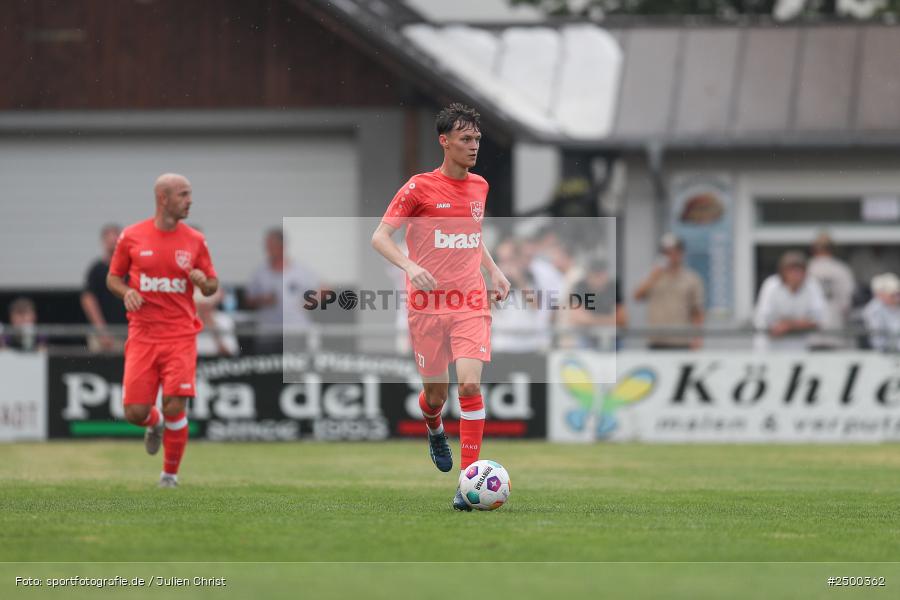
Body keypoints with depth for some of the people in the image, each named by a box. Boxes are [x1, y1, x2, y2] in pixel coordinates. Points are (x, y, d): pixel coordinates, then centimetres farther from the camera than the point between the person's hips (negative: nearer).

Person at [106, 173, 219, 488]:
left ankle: (170, 474, 8)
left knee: (175, 408, -11)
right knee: (135, 412, -5)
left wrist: (204, 282, -12)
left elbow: (212, 286, 11)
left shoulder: (195, 240, 4)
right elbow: (113, 277, 11)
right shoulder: (132, 237, 1)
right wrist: (127, 292, -11)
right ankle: (155, 424, 33)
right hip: (142, 335, 0)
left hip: (180, 335, 0)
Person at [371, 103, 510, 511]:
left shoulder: (479, 187, 10)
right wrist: (410, 266, -24)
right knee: (436, 392, 6)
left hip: (471, 303, 2)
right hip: (427, 304, -2)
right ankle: (435, 431, 45)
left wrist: (494, 271, 14)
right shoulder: (419, 188, -6)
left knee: (470, 384, -16)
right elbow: (380, 237, -7)